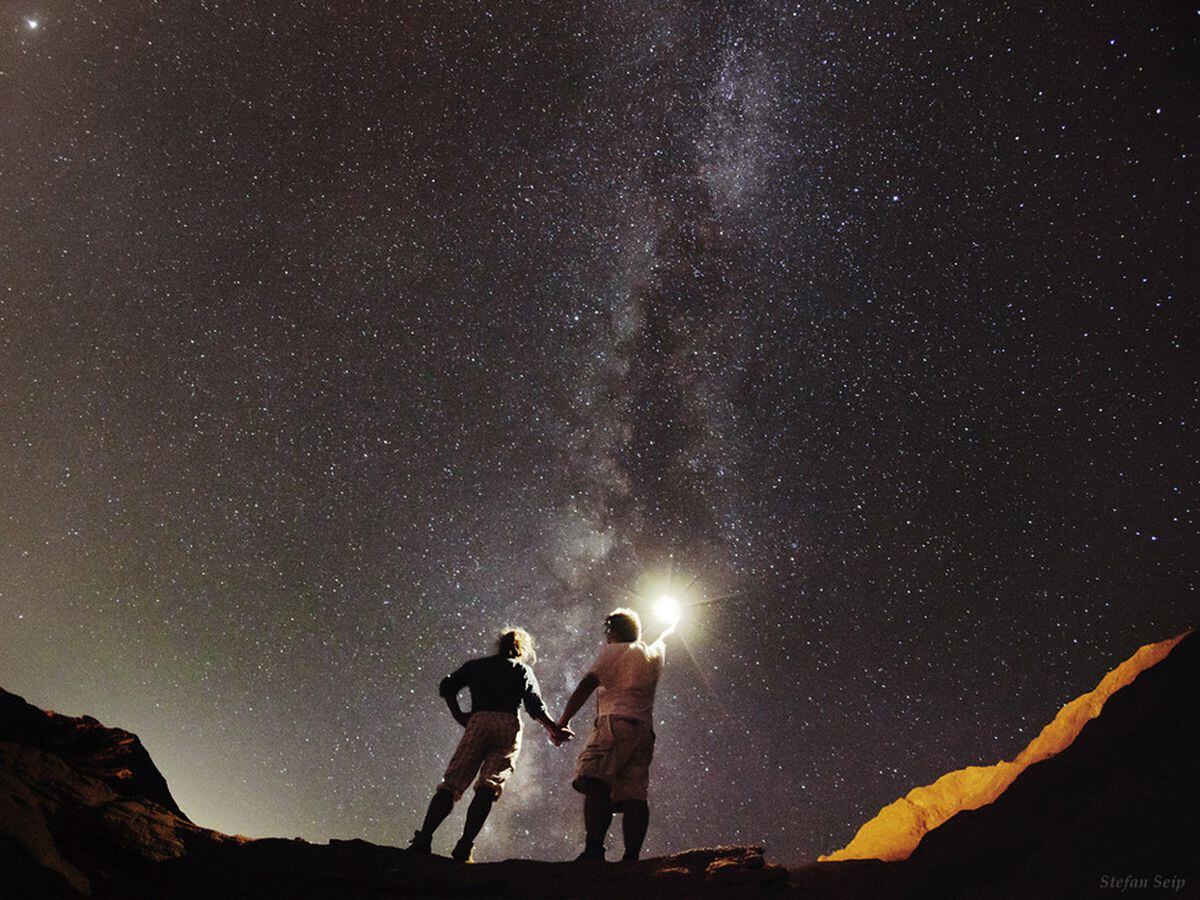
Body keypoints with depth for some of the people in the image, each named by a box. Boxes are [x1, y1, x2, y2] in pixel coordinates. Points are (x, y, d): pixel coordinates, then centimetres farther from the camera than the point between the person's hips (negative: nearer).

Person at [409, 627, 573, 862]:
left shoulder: (476, 665, 25)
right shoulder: (523, 670, 20)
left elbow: (447, 687, 12)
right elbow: (535, 707, 7)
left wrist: (459, 715, 17)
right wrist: (554, 729, 14)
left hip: (478, 721, 1)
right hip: (509, 726, -1)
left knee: (451, 783, -3)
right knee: (488, 787, -5)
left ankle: (423, 839, -19)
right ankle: (463, 848, -17)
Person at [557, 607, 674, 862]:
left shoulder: (614, 651, 6)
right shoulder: (654, 655, 24)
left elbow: (586, 686, -2)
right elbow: (663, 640, 48)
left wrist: (562, 721, 0)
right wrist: (671, 628, 70)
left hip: (616, 723, -7)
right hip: (645, 730, 7)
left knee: (596, 785, -16)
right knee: (634, 795, 1)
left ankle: (594, 850, -30)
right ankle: (631, 856, -9)